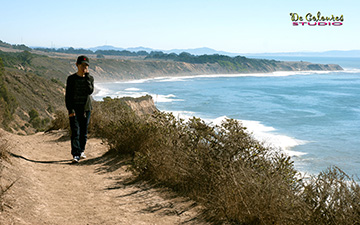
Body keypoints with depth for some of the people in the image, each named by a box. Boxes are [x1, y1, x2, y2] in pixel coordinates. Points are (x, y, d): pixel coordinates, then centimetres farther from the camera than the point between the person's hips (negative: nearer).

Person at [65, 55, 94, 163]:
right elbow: (68, 95, -2)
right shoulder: (71, 78, 1)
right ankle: (75, 155, -15)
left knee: (84, 132, 8)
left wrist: (86, 77, -12)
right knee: (75, 132, -11)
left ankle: (81, 151, 25)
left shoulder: (90, 78, 7)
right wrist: (70, 109, -11)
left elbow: (90, 91, -11)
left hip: (86, 109, 3)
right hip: (74, 109, -3)